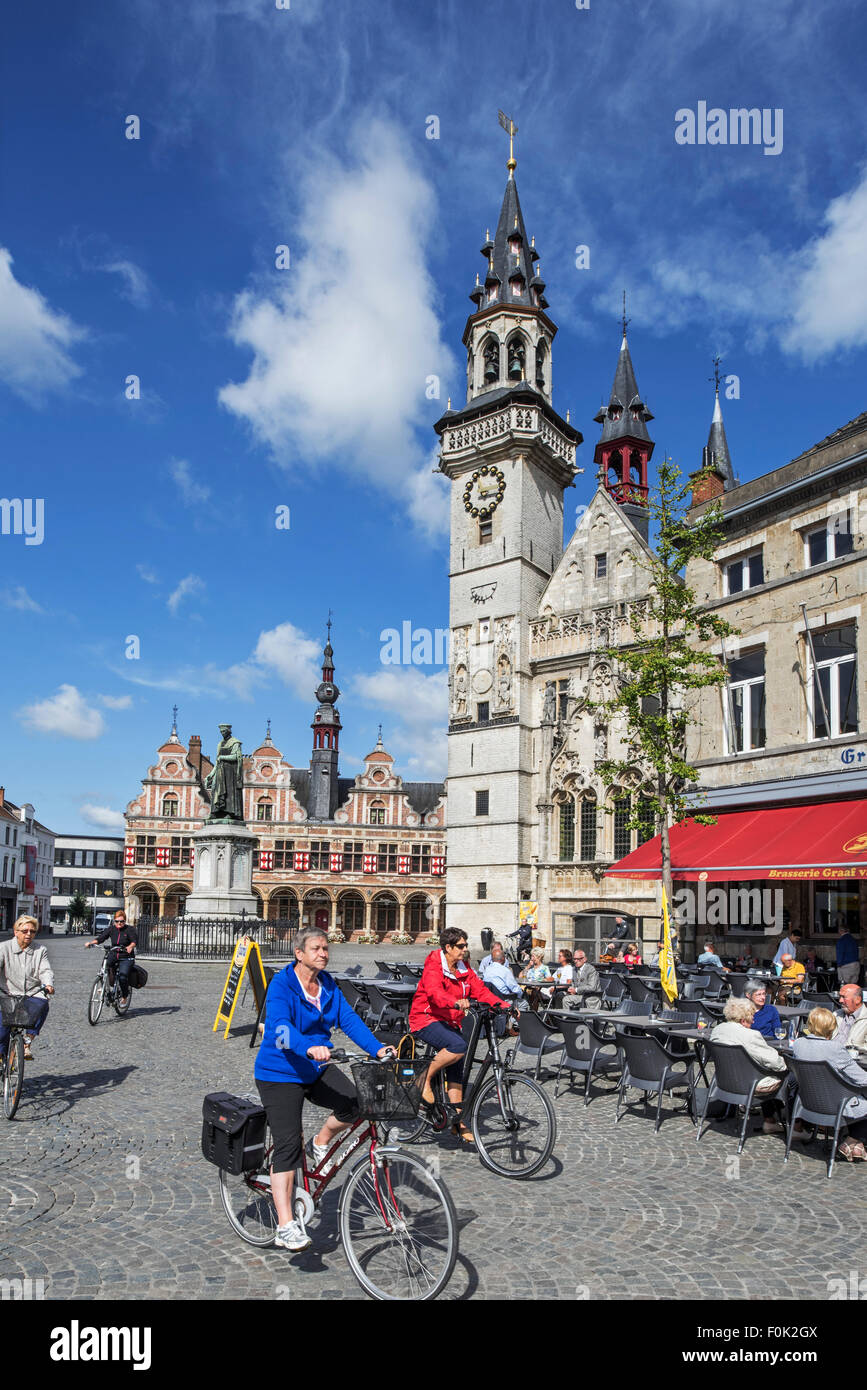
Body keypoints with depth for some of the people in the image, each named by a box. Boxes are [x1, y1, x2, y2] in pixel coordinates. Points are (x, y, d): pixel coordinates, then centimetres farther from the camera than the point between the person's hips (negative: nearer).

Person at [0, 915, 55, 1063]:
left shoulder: (40, 951, 9)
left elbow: (45, 970, -1)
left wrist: (48, 984, -23)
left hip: (32, 996, 0)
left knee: (42, 1005, -32)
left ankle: (28, 1040, -17)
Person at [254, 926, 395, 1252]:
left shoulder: (328, 985, 3)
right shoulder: (281, 985, -18)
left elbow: (348, 1018, -2)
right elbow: (281, 1026, -33)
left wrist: (377, 1048, -16)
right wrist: (309, 1049, -51)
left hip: (317, 1070, 6)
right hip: (280, 1074, -5)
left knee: (355, 1103, -18)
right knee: (288, 1146, -10)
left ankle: (322, 1142, 11)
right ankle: (285, 1226, -1)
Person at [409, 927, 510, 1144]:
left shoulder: (464, 970, 9)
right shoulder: (433, 966, -15)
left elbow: (481, 990, 2)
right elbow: (434, 992, -33)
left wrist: (504, 1005, -14)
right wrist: (455, 1003, -52)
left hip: (450, 1023, 8)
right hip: (426, 1020, -8)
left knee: (456, 1069, 2)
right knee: (459, 1046, -31)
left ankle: (457, 1121, 11)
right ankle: (425, 1080, -13)